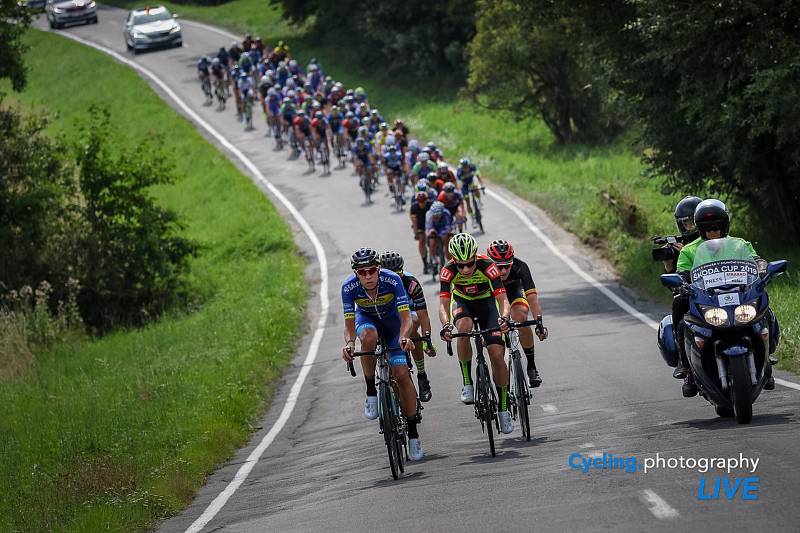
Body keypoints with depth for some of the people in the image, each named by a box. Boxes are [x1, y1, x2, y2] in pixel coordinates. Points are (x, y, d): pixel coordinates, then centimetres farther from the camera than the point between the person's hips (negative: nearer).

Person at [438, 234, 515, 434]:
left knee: (497, 354, -12)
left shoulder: (487, 266, -32)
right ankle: (467, 383, -20)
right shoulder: (448, 270, -29)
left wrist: (503, 318, -57)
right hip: (462, 302, 0)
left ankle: (503, 408, 4)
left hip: (486, 301, 0)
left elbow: (502, 298, -36)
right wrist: (446, 325, -54)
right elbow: (443, 303, -34)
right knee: (464, 327, -36)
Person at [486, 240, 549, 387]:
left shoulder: (520, 267, -35)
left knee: (521, 318, -28)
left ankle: (531, 366, -13)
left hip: (514, 289, 0)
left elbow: (532, 296, -40)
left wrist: (539, 321, -53)